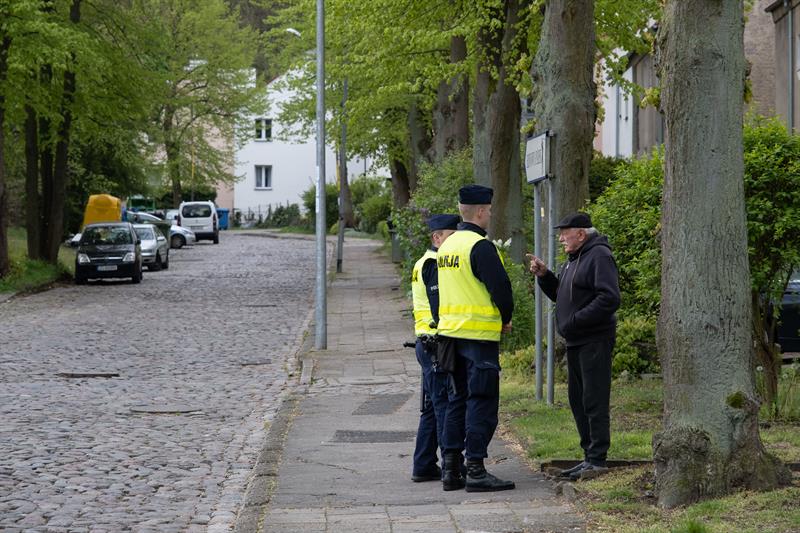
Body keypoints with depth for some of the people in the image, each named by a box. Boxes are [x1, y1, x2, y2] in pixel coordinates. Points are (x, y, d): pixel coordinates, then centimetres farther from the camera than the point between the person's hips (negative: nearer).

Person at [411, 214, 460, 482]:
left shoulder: (426, 264, 19)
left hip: (429, 346, 11)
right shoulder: (433, 265, -13)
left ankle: (424, 466, 17)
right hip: (437, 346, -11)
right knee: (445, 405, -9)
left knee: (432, 407, 13)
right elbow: (442, 308, -20)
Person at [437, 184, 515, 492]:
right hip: (479, 335, -9)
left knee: (457, 399, 13)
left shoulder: (448, 245, 14)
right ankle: (475, 471, -6)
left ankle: (451, 470, 14)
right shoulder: (480, 246, -15)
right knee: (481, 401, -5)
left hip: (451, 332, 9)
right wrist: (506, 318, 0)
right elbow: (500, 288, -19)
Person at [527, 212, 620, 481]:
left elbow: (609, 299, -21)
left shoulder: (599, 256, -12)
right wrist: (544, 275, 9)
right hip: (575, 342, 10)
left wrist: (575, 320, -21)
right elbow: (560, 294, 26)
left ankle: (597, 460, -9)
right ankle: (590, 457, 19)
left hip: (594, 341, -10)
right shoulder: (573, 260, 19)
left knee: (594, 401, -10)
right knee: (577, 400, 13)